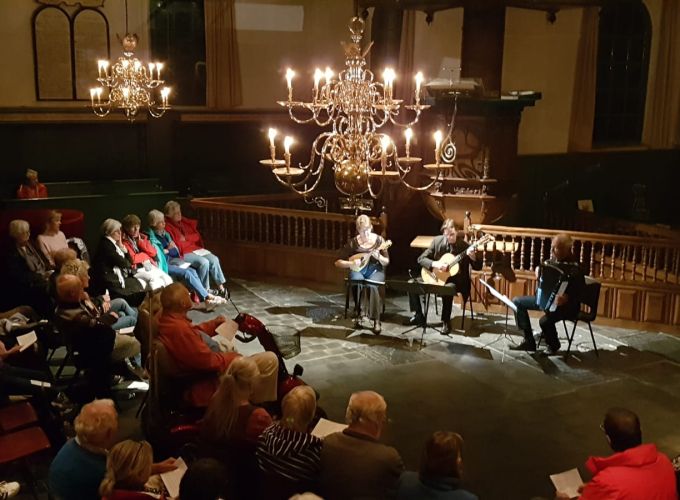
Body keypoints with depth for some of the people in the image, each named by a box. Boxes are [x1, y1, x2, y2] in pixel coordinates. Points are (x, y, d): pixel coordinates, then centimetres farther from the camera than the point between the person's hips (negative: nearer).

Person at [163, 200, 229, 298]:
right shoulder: (167, 227, -6)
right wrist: (190, 239, -4)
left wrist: (185, 238, -7)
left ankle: (220, 287, -12)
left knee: (214, 259, -18)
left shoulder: (186, 222, 16)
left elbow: (197, 236, 11)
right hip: (184, 253, -6)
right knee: (204, 262, -29)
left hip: (196, 249, 7)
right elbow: (175, 246, -13)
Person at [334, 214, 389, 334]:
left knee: (372, 286, -36)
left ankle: (376, 320, -25)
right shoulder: (353, 242, -3)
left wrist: (379, 257, -20)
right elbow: (338, 262, -1)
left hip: (375, 269, 0)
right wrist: (352, 263, -18)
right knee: (357, 281, -37)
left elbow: (386, 262, 1)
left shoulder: (379, 240, -3)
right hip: (358, 270, 0)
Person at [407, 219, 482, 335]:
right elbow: (421, 258, -2)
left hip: (455, 280, -4)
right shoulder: (437, 241, -4)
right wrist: (434, 264, -21)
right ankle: (418, 316, 1)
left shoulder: (465, 246, -12)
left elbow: (478, 267, -7)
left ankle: (446, 322, -19)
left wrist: (473, 258, -29)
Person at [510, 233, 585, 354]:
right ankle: (529, 341, 6)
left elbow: (580, 290, -33)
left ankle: (553, 345, 2)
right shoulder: (555, 259, 0)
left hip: (566, 305, -9)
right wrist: (539, 270, 2)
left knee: (545, 320, -34)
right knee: (517, 301, 3)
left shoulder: (574, 268, -25)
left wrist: (567, 298, -47)